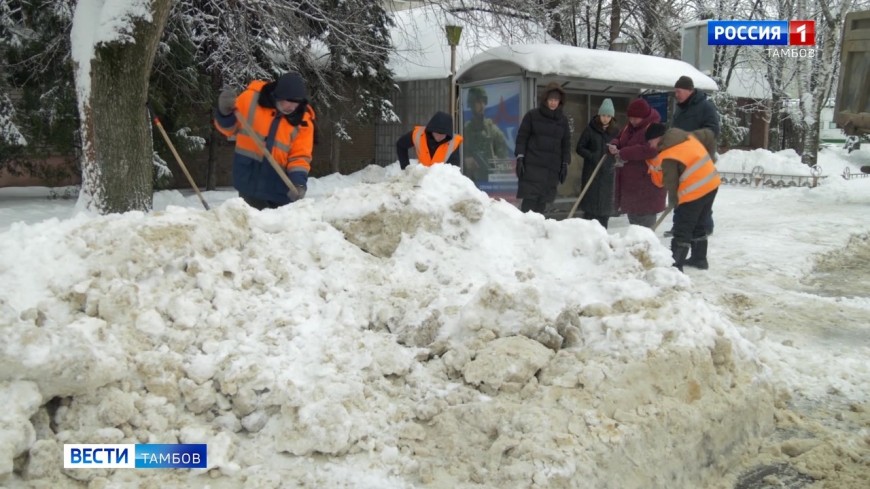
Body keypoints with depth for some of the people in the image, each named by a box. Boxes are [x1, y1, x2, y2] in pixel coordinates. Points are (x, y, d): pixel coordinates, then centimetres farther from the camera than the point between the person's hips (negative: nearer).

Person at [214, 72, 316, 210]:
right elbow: (229, 128, 5)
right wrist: (225, 112, -16)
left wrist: (298, 182, -21)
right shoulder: (251, 98, -5)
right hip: (249, 179, -1)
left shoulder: (303, 121, -4)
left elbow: (299, 157, -4)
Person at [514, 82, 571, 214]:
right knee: (530, 198, -11)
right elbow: (522, 137, 2)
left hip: (552, 168, 3)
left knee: (543, 200, 3)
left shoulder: (563, 120, 13)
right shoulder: (532, 115, 3)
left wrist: (565, 164, 9)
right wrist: (520, 158, -7)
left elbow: (566, 143, 15)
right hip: (532, 165, -3)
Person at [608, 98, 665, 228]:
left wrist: (623, 153, -24)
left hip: (645, 182, -9)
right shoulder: (630, 126, 13)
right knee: (633, 215, 19)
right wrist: (614, 145, -4)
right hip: (630, 180, 9)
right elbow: (619, 138, 22)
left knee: (644, 220, -8)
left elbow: (648, 150, -30)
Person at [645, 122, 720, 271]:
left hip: (694, 191, -9)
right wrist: (708, 159, 21)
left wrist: (674, 200, 4)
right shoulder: (687, 136, 7)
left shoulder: (667, 156, -17)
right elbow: (709, 135, 18)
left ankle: (675, 265, -7)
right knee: (698, 225, 22)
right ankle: (699, 258, 32)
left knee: (682, 230, -5)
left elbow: (671, 182, -14)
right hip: (711, 184, 9)